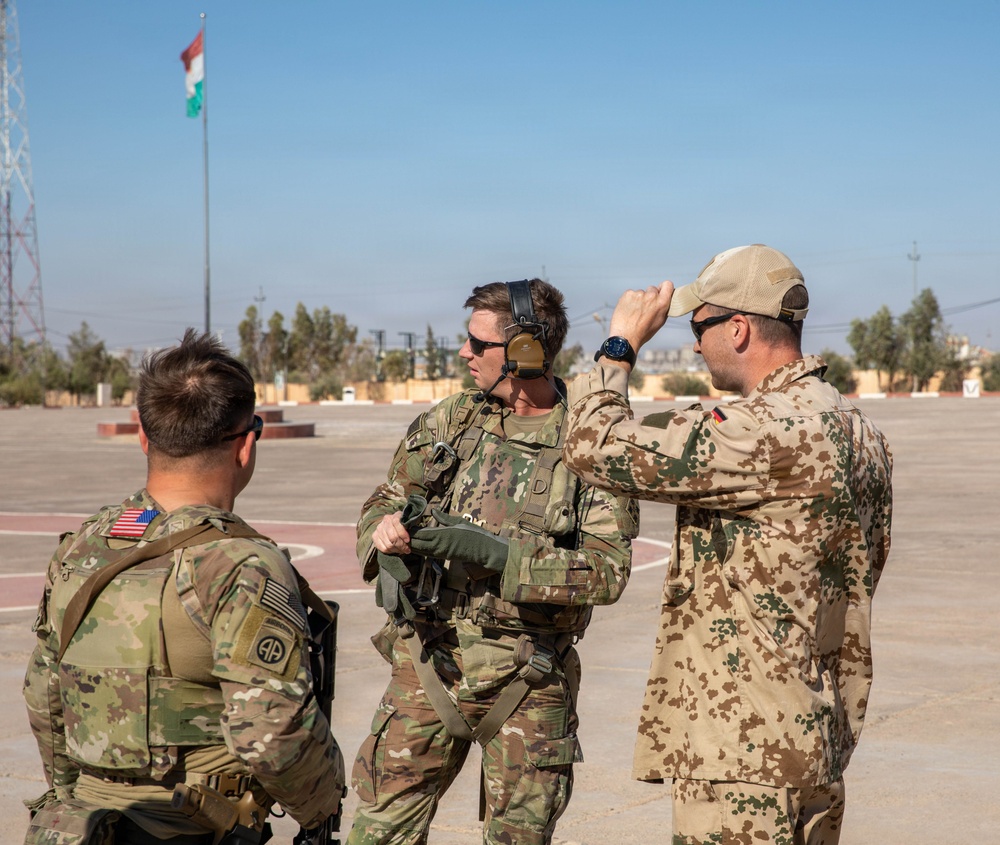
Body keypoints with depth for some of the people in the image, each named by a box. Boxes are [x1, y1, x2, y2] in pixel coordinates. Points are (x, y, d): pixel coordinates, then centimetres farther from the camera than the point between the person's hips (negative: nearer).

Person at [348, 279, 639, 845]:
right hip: (428, 662, 3)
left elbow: (608, 570, -15)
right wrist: (387, 529, -12)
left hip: (528, 677, -3)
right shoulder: (449, 422, 5)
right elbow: (384, 503, 13)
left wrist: (495, 553, -23)